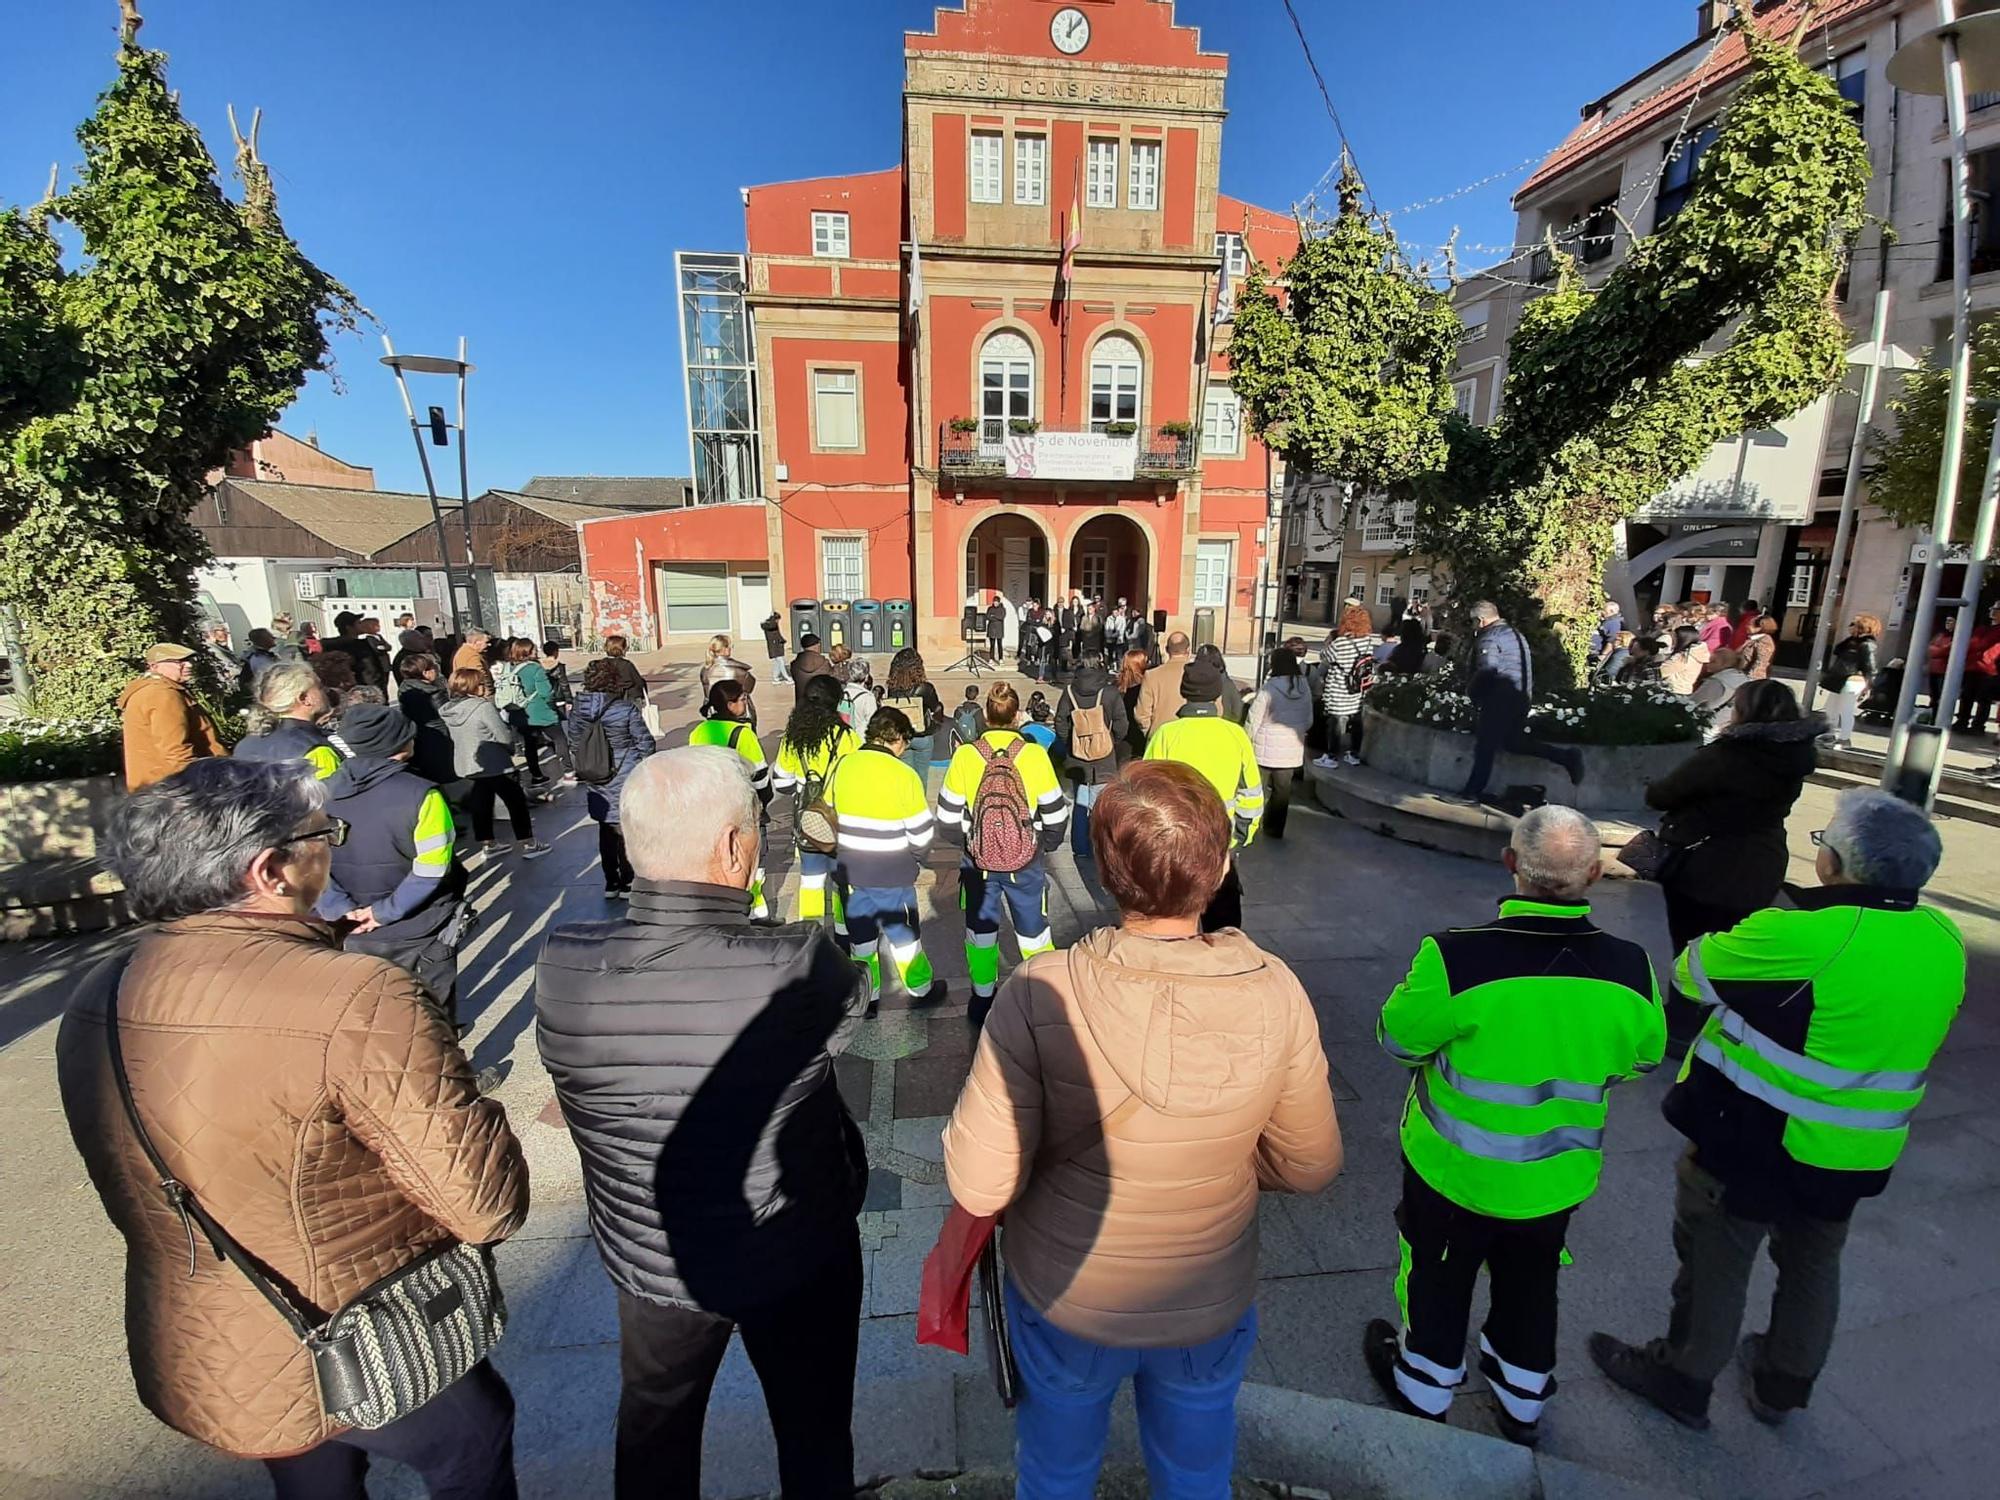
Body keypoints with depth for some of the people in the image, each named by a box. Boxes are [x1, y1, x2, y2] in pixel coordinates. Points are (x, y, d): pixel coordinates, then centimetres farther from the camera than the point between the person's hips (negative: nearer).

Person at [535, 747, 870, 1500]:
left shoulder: (561, 967, -25)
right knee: (813, 1434, 27)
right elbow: (851, 1002, -14)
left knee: (653, 1430, 33)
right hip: (797, 1262, -2)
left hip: (646, 1261, 3)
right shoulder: (797, 971, -34)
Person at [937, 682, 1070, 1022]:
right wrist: (1047, 844, 14)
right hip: (1026, 861, -1)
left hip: (978, 860, 1)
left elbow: (948, 817, -5)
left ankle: (983, 998, 34)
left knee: (980, 929, 20)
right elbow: (1056, 814, -6)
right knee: (1033, 930, 17)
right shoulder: (1034, 754, -14)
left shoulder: (964, 755, -13)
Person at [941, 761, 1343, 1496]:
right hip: (1210, 1303, 2)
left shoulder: (1039, 995, -32)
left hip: (1065, 1297, -1)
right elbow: (1309, 1165, -10)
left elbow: (979, 1187, -25)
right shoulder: (1275, 993, -23)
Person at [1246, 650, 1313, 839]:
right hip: (1292, 750, 4)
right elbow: (1309, 721, 9)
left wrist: (1246, 742, 1)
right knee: (1282, 789, 13)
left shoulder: (1269, 687, -16)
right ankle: (1276, 828, 21)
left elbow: (1254, 719, -12)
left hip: (1266, 747, -4)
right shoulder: (1304, 688, -1)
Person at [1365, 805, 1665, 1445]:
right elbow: (1643, 1057, 0)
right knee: (1530, 1285, 29)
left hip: (1456, 1173, -3)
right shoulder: (1630, 967, -20)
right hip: (1558, 1178, 3)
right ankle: (1523, 1404, 53)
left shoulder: (1455, 958, -33)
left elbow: (1398, 1038, -17)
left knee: (1440, 1280, 23)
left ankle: (1423, 1391, 47)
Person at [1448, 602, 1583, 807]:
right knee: (1514, 742, 17)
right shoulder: (1514, 633, 20)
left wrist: (1471, 691, -8)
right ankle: (1566, 756, 7)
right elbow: (1528, 666, 23)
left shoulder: (1489, 638, -11)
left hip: (1500, 699, -9)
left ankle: (1472, 794, 1)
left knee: (1485, 746, -4)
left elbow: (1486, 670, -23)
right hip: (1521, 696, 9)